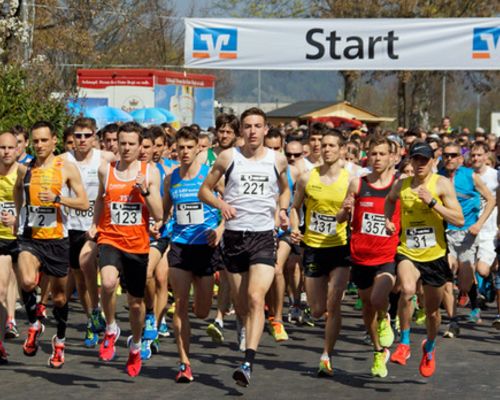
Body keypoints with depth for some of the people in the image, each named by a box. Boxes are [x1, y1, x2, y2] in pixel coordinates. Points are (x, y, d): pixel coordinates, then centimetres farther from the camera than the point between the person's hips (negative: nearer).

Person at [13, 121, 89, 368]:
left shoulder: (66, 168, -4)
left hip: (57, 239, -1)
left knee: (59, 295, 10)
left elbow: (84, 204, -6)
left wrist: (57, 199, -19)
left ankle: (59, 340, 32)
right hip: (30, 238, 1)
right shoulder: (24, 168, 5)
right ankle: (34, 325, -1)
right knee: (27, 282, -26)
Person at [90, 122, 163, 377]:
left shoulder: (150, 173, -1)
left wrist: (146, 191, -17)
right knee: (108, 283, -31)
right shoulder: (105, 171, 3)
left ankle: (135, 345, 38)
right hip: (110, 240, 0)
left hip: (138, 245, 0)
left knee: (136, 302, 11)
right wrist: (95, 224, 15)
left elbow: (158, 216, -4)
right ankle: (111, 330, -7)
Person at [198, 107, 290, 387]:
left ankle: (248, 364, -26)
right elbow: (204, 190, 10)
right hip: (235, 236, 2)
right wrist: (221, 204, -10)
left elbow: (285, 189, 25)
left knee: (256, 298, -19)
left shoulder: (278, 160, 7)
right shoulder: (228, 158, 4)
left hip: (264, 236, -1)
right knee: (241, 305, 9)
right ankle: (250, 335, 40)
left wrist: (283, 210, 5)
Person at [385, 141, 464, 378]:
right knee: (407, 290, -31)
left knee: (432, 310, 13)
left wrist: (432, 202, -21)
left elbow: (459, 220, -14)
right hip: (408, 252, 1)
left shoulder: (441, 184, -7)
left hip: (435, 255, -1)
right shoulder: (401, 185, 3)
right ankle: (404, 343, -15)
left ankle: (430, 348, 42)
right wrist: (388, 219, 9)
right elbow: (389, 200, 28)